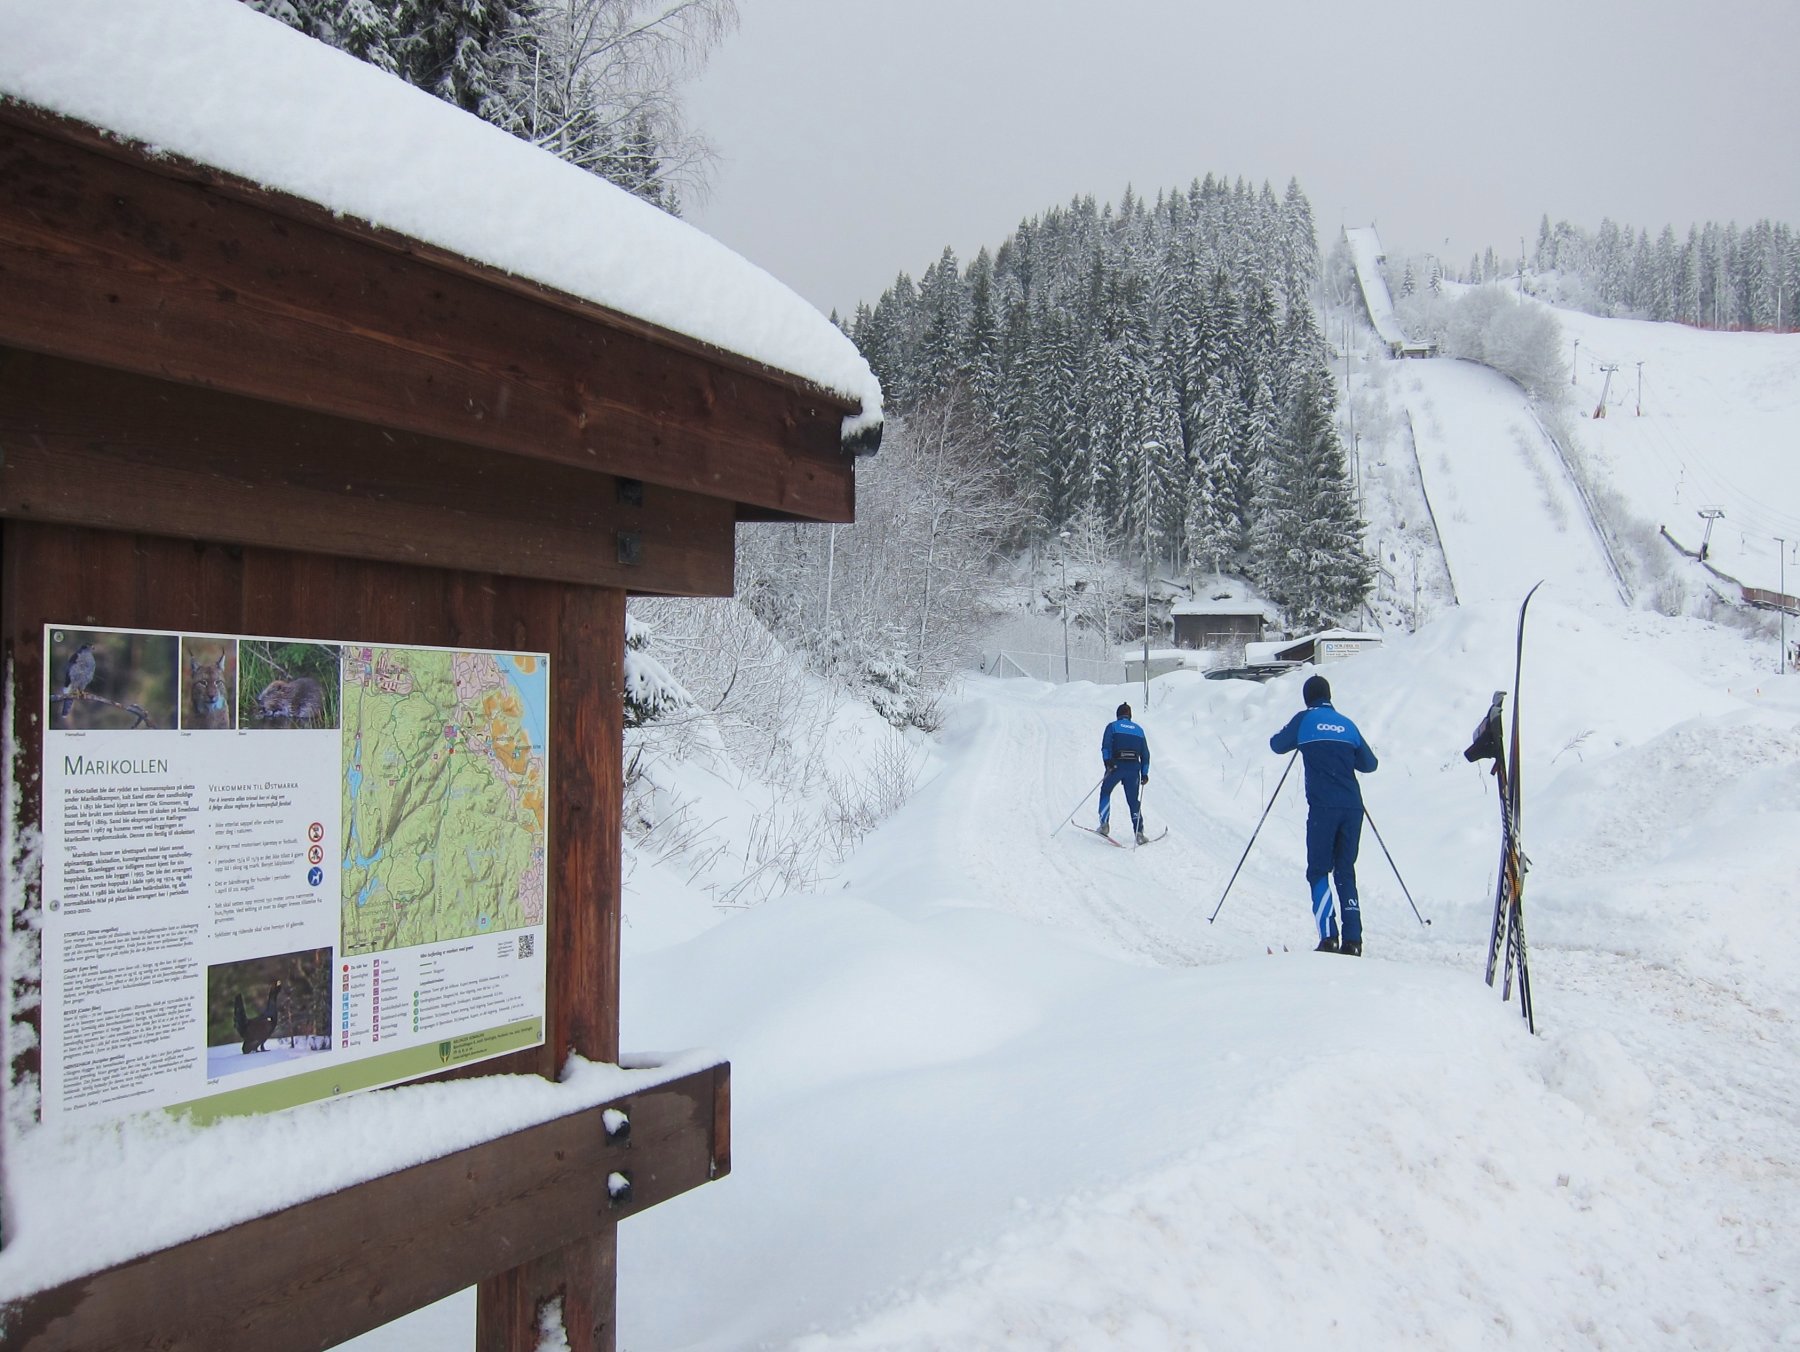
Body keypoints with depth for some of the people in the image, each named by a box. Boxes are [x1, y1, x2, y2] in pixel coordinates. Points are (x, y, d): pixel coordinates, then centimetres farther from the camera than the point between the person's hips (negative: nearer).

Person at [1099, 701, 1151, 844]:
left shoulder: (1113, 726, 10)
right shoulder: (1139, 729, 19)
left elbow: (1106, 746, -8)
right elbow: (1145, 753, 15)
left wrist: (1108, 762, -17)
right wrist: (1144, 773, 15)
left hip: (1117, 765, -2)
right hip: (1134, 768, 2)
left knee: (1105, 792, 19)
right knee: (1133, 801, 9)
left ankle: (1105, 824, 7)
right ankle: (1139, 833, 0)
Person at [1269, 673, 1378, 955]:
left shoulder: (1304, 720, 3)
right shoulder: (1347, 724, 13)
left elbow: (1277, 745, 15)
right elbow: (1369, 764, 18)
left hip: (1323, 807, -4)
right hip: (1352, 807, 4)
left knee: (1318, 871, 2)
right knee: (1346, 871, 11)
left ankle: (1329, 938, -11)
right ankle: (1353, 940, 5)